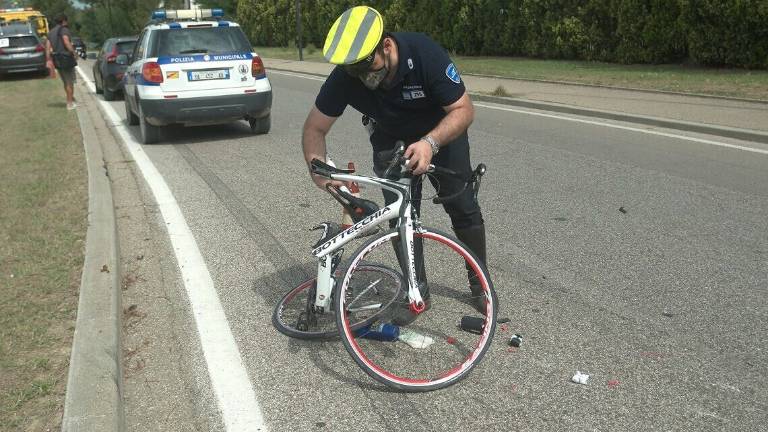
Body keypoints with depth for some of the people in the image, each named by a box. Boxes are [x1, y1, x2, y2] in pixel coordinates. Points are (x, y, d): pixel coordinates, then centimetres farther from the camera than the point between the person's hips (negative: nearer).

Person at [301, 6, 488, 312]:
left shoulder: (425, 53, -35)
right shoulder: (343, 78, -28)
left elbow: (464, 109, -30)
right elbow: (315, 128, -16)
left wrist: (430, 143, -47)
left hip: (442, 133, -1)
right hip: (391, 142, 2)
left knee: (464, 209, -2)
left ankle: (480, 284, 16)